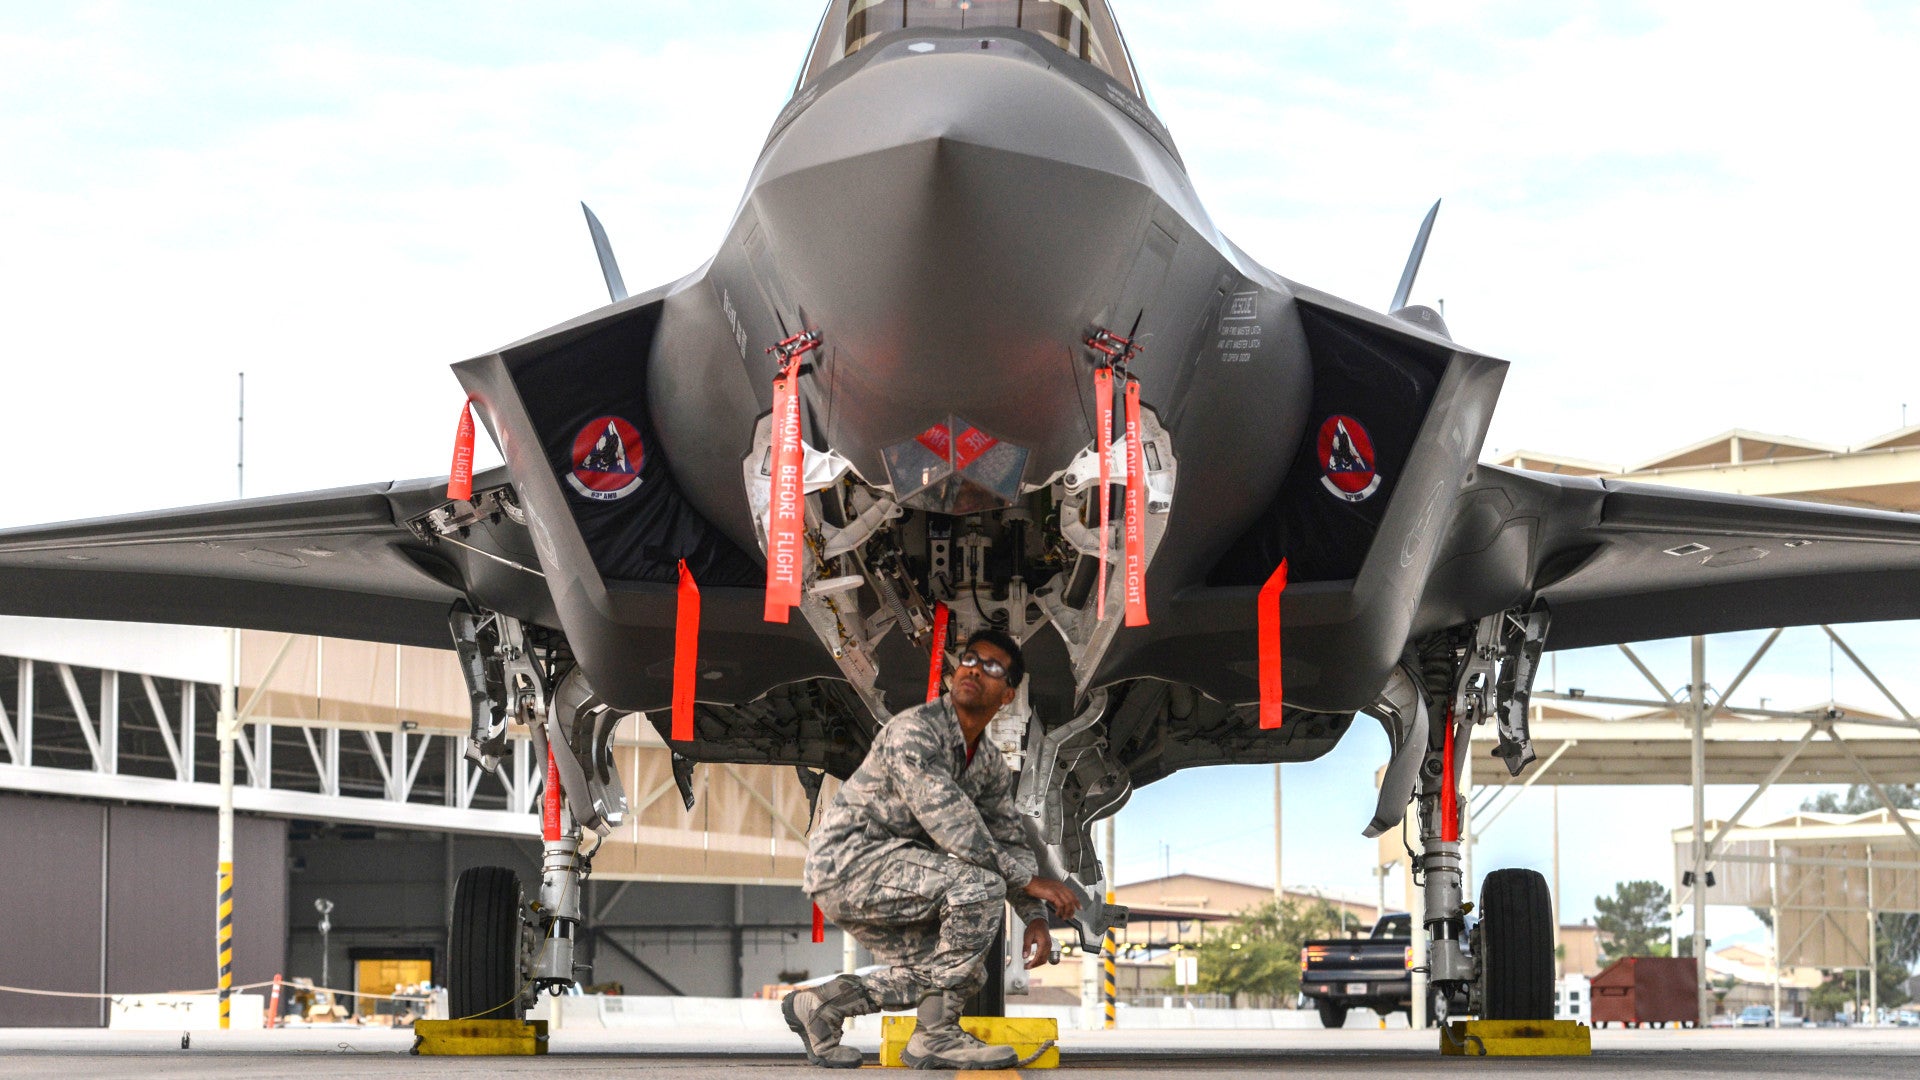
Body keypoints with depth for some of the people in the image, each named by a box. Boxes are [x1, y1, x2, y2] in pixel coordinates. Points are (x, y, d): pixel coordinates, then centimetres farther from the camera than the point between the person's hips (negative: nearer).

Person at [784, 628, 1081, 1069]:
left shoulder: (992, 766, 10)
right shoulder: (914, 731, -20)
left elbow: (1009, 842, 14)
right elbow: (949, 825, -28)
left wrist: (1034, 918, -3)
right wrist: (1029, 880, -26)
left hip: (883, 877, 10)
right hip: (845, 862, -10)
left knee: (967, 974, 13)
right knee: (979, 884, -25)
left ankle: (823, 1004, 19)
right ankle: (935, 1036, -15)